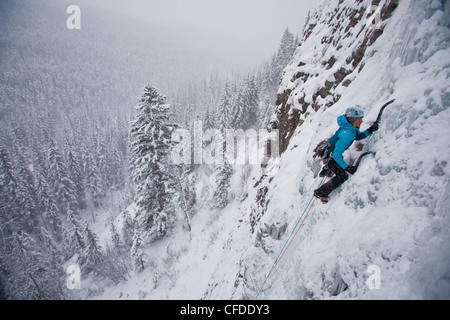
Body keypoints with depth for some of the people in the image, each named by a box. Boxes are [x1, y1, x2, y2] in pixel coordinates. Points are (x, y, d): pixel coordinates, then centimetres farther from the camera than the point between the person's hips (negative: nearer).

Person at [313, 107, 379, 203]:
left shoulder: (352, 127, -12)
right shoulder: (347, 135, -39)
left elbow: (358, 136, 9)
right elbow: (336, 155, -37)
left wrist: (370, 131, -6)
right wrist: (347, 167, -31)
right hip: (329, 155, -10)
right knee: (342, 176, -7)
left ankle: (324, 172, 70)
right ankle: (320, 193, 5)